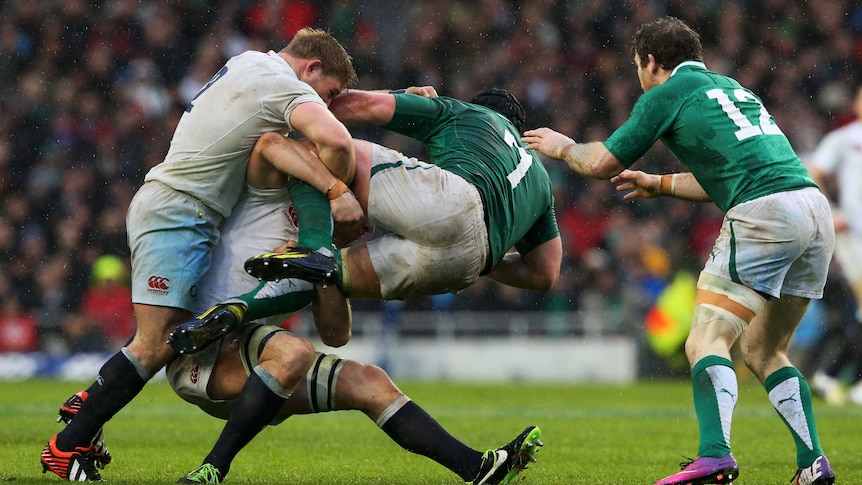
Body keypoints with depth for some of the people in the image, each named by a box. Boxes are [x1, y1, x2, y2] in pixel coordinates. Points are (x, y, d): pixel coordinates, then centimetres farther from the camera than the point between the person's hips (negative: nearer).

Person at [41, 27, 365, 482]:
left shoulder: (248, 63, 16)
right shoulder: (286, 85, -11)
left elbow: (269, 142, 3)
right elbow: (335, 139, -28)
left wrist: (327, 184, -6)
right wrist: (336, 191, -13)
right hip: (180, 210, -10)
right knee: (154, 345, -12)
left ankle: (86, 409, 13)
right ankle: (66, 448, -10)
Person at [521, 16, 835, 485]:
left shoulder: (668, 93, 7)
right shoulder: (733, 89, 29)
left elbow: (602, 163, 10)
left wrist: (561, 147, 29)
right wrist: (660, 184, 48)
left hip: (764, 215, -8)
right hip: (816, 209, 8)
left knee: (707, 341, -8)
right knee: (762, 351, 18)